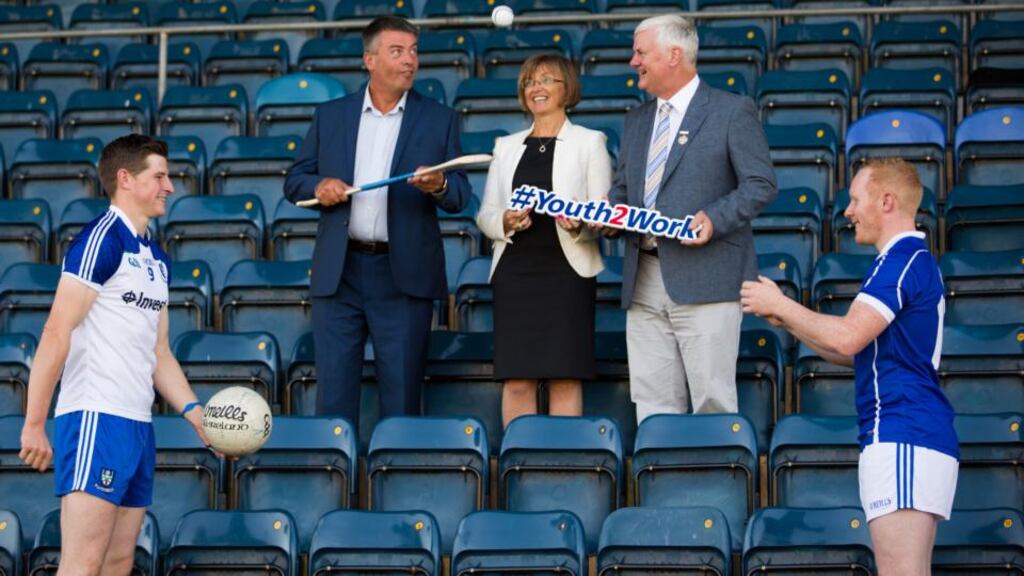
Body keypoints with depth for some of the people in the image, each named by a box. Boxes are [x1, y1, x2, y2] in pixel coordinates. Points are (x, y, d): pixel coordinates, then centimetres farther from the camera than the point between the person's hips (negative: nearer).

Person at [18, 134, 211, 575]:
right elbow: (56, 332, -14)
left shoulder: (157, 258, 18)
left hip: (138, 424, 9)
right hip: (97, 419, -9)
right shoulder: (103, 239, -9)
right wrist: (34, 424, -18)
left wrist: (195, 413, 9)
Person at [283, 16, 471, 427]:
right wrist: (318, 186, -9)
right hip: (338, 273, 1)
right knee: (334, 393, 3)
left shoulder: (439, 120, 6)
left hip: (403, 274, -1)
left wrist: (439, 187, -19)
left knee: (402, 395, 2)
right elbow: (294, 181, 13)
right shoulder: (330, 116, 10)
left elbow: (460, 197, 3)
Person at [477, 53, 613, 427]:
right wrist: (505, 222, -8)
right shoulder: (507, 146, 17)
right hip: (515, 270, 3)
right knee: (516, 380, -1)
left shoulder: (589, 142, 7)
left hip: (567, 269, -3)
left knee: (565, 378, -6)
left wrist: (579, 227, -19)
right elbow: (484, 214, 14)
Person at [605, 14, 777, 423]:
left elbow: (761, 184, -5)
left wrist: (714, 219, -19)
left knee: (712, 401, -6)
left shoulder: (733, 111, 0)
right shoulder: (637, 120, 20)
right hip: (645, 281, 6)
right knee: (652, 402, 5)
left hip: (706, 278, -6)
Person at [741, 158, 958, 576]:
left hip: (902, 438, -11)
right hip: (924, 439, 11)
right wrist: (786, 320, 18)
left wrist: (780, 304, -8)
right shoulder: (917, 260, 23)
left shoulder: (901, 259, -10)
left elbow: (847, 338, -21)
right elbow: (858, 353, 25)